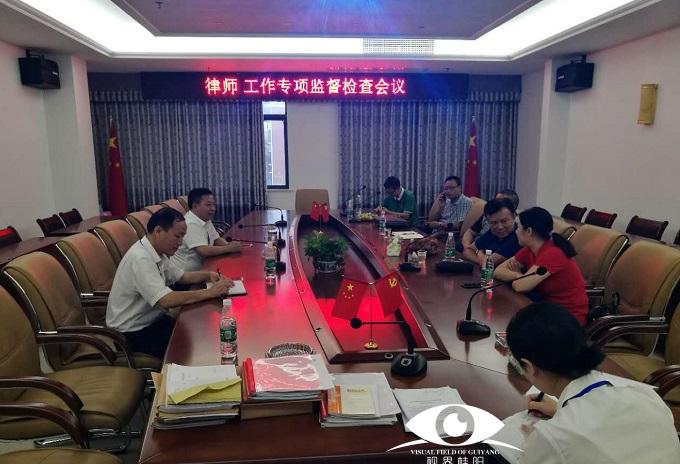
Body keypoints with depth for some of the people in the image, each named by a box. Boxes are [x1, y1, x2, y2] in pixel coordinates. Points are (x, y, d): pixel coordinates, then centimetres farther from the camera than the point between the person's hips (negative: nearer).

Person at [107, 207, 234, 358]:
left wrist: (208, 275, -4)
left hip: (152, 319, 8)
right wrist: (209, 292, -28)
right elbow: (166, 300, -34)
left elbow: (182, 276, 15)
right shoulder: (140, 258, -26)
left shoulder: (158, 253, 3)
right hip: (133, 333, -8)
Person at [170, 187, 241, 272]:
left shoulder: (206, 220, 7)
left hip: (200, 267, 9)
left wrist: (228, 245, -7)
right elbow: (204, 251, -28)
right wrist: (229, 248, -18)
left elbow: (217, 240, 14)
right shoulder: (190, 224, -21)